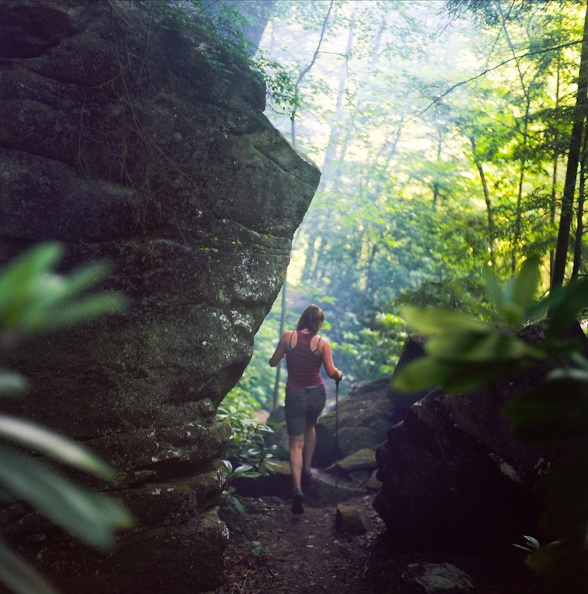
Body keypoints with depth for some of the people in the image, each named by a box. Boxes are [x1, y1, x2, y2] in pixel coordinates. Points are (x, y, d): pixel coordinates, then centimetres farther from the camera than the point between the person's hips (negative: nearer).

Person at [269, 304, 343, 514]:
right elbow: (331, 372, -9)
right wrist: (339, 375, 13)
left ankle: (297, 488, -15)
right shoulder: (322, 342, -7)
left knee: (296, 444, 2)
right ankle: (307, 470, 33)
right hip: (317, 394, 1)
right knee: (310, 426, 32)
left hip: (294, 395, -1)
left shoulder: (288, 337, -5)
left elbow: (273, 362, 3)